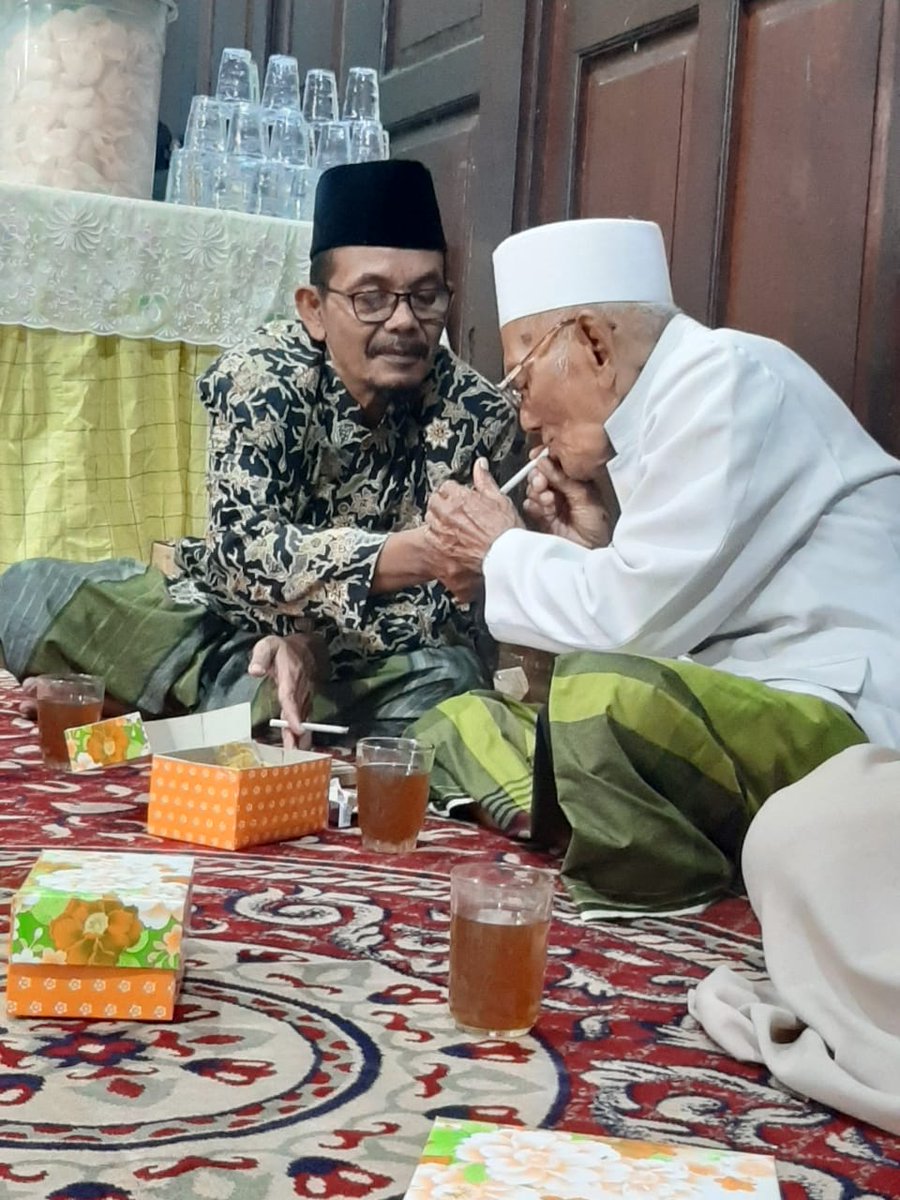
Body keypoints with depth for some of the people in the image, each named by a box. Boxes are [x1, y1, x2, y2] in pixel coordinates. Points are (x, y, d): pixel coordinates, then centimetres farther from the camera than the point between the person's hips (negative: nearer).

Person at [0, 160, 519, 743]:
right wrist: (410, 555, -46)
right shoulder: (261, 376, -15)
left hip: (378, 669, 2)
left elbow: (452, 610, -12)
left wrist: (313, 642, -29)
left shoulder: (478, 416, -13)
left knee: (455, 677, -33)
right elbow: (243, 546, -29)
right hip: (231, 625, -1)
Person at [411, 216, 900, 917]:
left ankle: (690, 905, -10)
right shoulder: (668, 412, 17)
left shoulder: (726, 378, -10)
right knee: (455, 726, 10)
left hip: (843, 723, -10)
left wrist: (505, 549, 0)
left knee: (602, 696, -37)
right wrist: (595, 547, 6)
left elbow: (631, 621, -16)